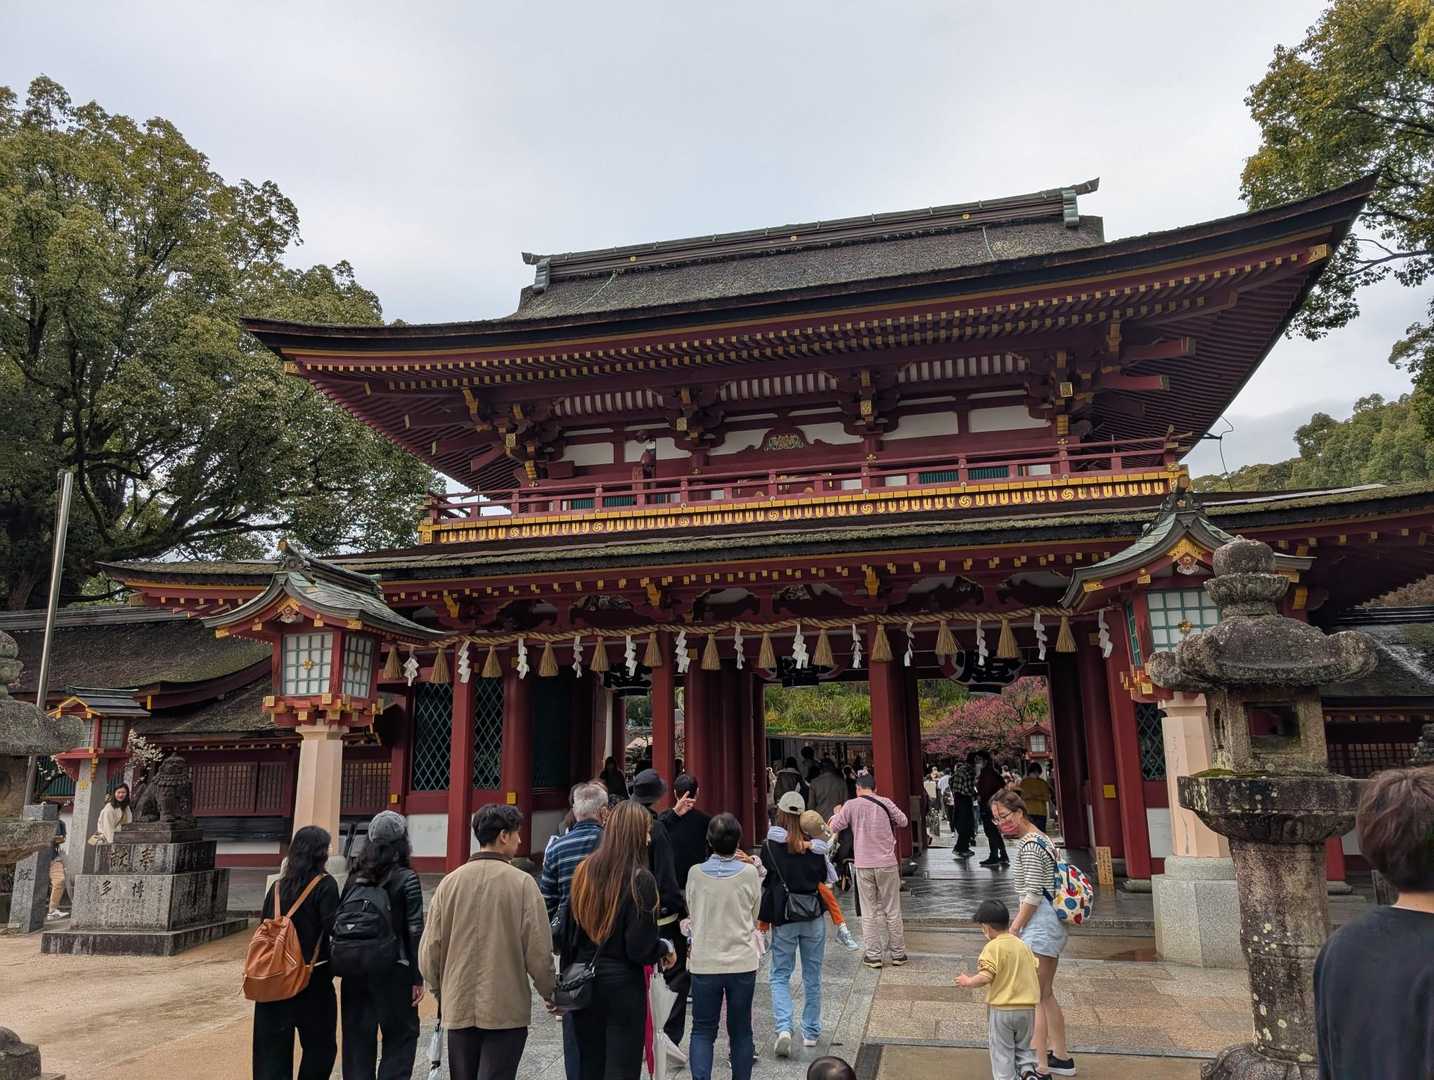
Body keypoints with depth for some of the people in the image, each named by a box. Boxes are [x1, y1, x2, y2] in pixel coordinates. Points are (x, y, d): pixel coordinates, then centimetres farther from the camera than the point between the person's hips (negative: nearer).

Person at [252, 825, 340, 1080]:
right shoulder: (325, 885, -10)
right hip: (313, 978, -5)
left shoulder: (277, 885, 6)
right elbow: (332, 928, -18)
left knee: (272, 1048, 11)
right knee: (320, 1045, 10)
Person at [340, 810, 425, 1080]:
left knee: (357, 1037, 15)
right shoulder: (406, 879, -8)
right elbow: (415, 932, -10)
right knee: (401, 1037, 7)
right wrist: (417, 978, -5)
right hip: (393, 971, -4)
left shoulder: (355, 878, 5)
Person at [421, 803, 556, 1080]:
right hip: (507, 1008, -4)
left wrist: (440, 992, 20)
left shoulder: (449, 883, -1)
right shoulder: (521, 882, -12)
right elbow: (538, 950, -11)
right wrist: (549, 993, 5)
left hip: (458, 1007, 4)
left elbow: (429, 950, 2)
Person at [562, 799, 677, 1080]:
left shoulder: (585, 870, -1)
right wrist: (666, 949, 2)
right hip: (623, 985, -5)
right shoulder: (640, 879, -17)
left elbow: (568, 931, 5)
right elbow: (640, 949, -18)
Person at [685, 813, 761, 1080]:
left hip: (704, 962, 0)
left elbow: (692, 914, 6)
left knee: (702, 1030, 11)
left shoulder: (695, 873, -9)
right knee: (740, 1031, 15)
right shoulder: (749, 873, -11)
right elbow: (754, 916, 4)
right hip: (742, 961, 0)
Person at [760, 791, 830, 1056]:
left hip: (784, 918, -2)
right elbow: (823, 877, 6)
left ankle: (784, 1028, -8)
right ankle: (811, 1032, 22)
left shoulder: (770, 844, -10)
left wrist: (764, 918, 7)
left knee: (780, 975, 10)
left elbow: (765, 883, -3)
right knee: (812, 975, 14)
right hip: (814, 917, 2)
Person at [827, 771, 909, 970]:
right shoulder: (886, 803, -3)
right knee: (892, 911, 12)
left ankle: (873, 955, 11)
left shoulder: (851, 805, -5)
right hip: (887, 864, 1)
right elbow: (903, 822, 8)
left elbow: (833, 827, 0)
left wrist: (837, 813, 19)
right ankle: (898, 954, 19)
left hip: (863, 866, -1)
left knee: (869, 913, 8)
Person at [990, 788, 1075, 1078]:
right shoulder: (1040, 839, 13)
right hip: (1052, 924, 10)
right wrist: (1019, 919, 16)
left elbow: (1033, 894, -20)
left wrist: (1013, 930, -15)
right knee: (1046, 994, 19)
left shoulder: (1029, 845, -17)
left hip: (1040, 925, -10)